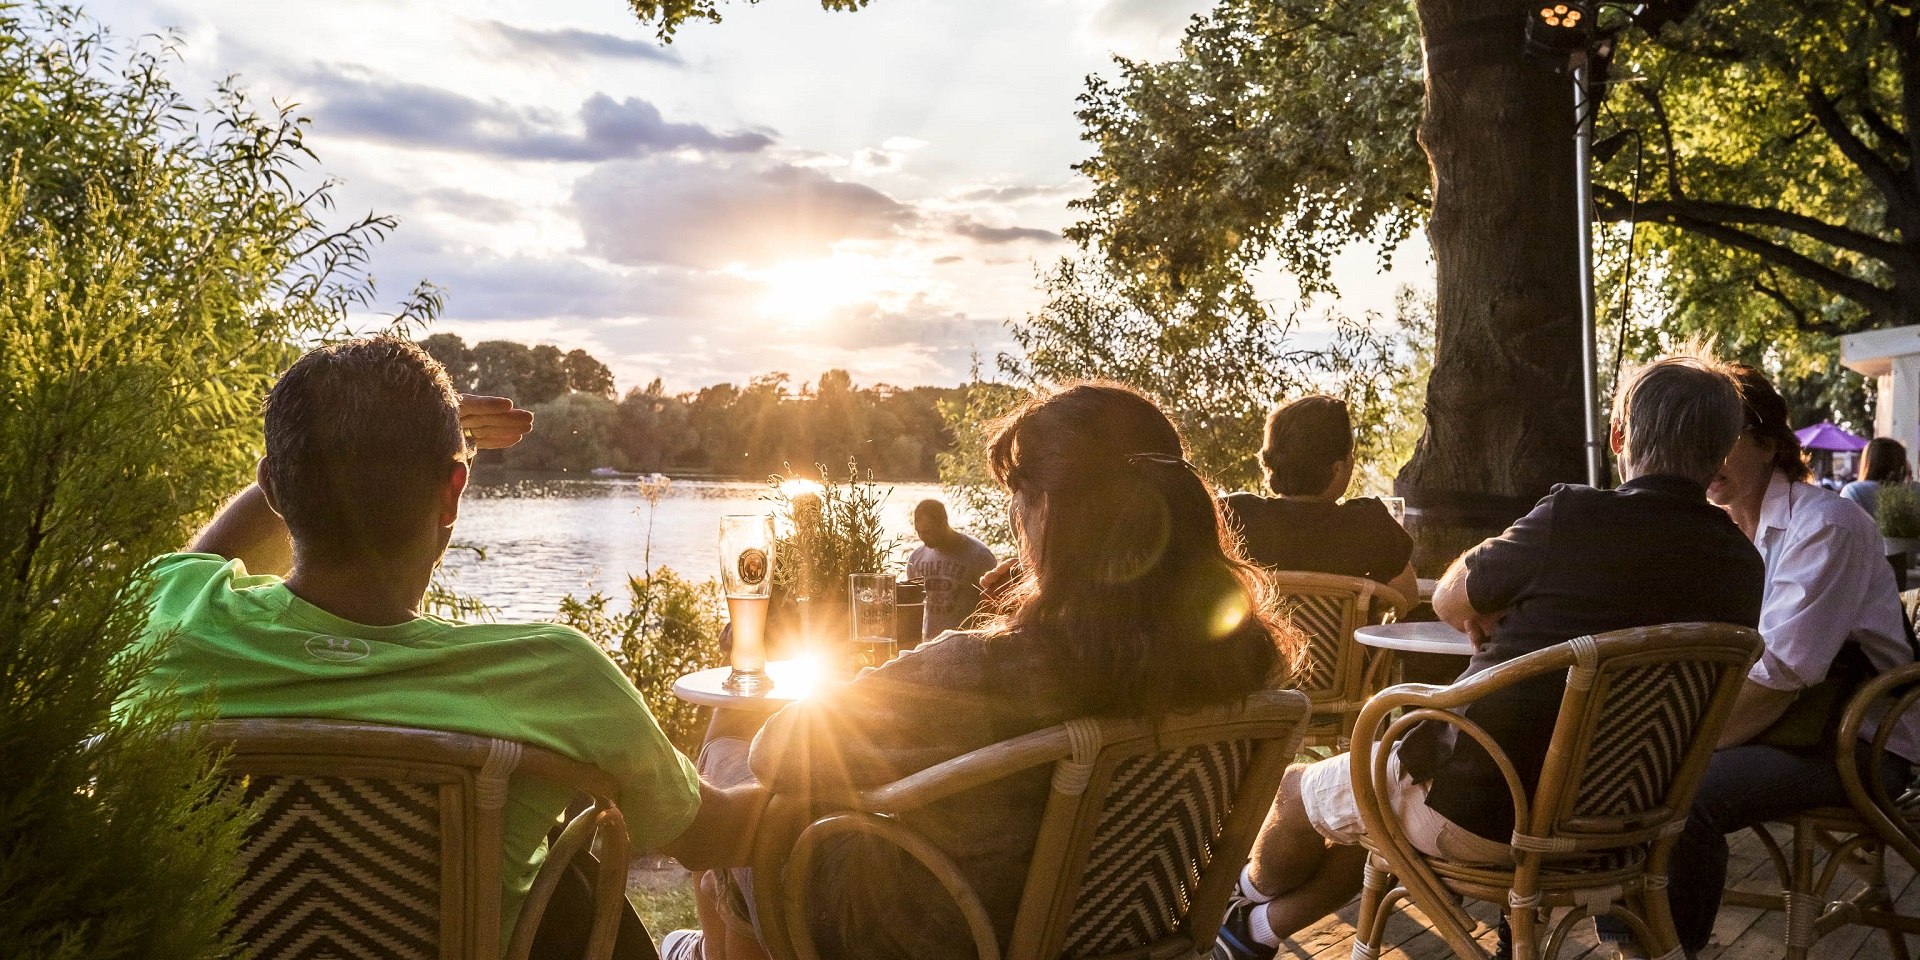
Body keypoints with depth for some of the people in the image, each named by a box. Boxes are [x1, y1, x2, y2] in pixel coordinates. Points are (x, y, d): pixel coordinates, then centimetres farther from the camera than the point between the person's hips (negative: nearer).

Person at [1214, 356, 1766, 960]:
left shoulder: (1572, 518, -19)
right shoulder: (1743, 565, -2)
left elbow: (1448, 603, -3)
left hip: (1480, 807, -7)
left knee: (1295, 794, 20)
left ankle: (1251, 900, 49)